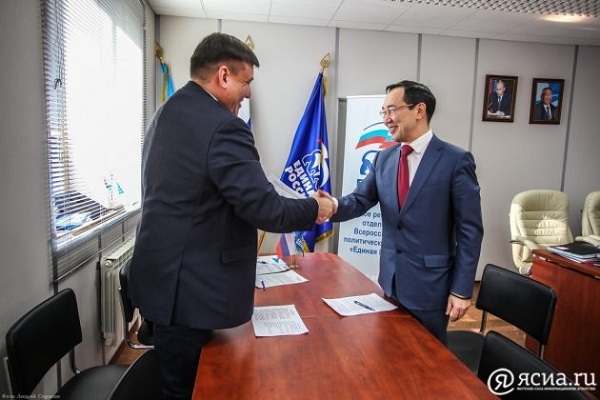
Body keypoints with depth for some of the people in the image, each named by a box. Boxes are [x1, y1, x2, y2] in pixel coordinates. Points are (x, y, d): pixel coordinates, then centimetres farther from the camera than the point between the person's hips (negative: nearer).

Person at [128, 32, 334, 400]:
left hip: (163, 276, 9)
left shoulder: (166, 115, 9)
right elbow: (265, 210, -24)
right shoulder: (223, 127, -22)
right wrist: (315, 208, -6)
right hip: (189, 286, -9)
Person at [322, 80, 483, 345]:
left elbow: (470, 231, -10)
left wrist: (461, 290, -11)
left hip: (429, 283, -5)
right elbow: (360, 200, 0)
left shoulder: (456, 160, -11)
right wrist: (334, 205, -23)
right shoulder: (383, 159, 5)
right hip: (391, 279, 5)